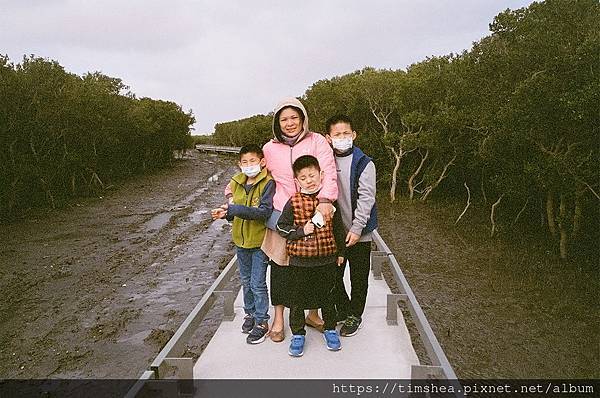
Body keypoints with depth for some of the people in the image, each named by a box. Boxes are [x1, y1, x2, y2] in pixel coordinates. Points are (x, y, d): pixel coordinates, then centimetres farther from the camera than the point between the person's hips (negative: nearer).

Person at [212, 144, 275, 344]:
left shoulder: (268, 183, -17)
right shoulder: (236, 183, 2)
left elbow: (264, 211, -28)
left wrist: (233, 209, -31)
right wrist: (225, 213, -11)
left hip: (259, 240, -6)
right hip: (241, 240, 6)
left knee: (258, 284, 1)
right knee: (246, 281, 20)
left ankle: (261, 322, 17)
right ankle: (250, 313, 38)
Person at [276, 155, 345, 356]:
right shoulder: (293, 202, -7)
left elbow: (338, 227, 6)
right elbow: (281, 227, -1)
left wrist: (340, 252, 10)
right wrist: (301, 231, -15)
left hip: (327, 258, 1)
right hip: (299, 259, -1)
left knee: (327, 295, 16)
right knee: (297, 298, 9)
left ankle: (330, 329, 36)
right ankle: (298, 334, 26)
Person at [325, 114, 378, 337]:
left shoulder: (364, 163, -9)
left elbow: (366, 197, -13)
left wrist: (357, 228, -17)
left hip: (358, 233, -4)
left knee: (358, 277, 10)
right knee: (333, 275, 13)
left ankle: (355, 315, 28)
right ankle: (342, 310, 34)